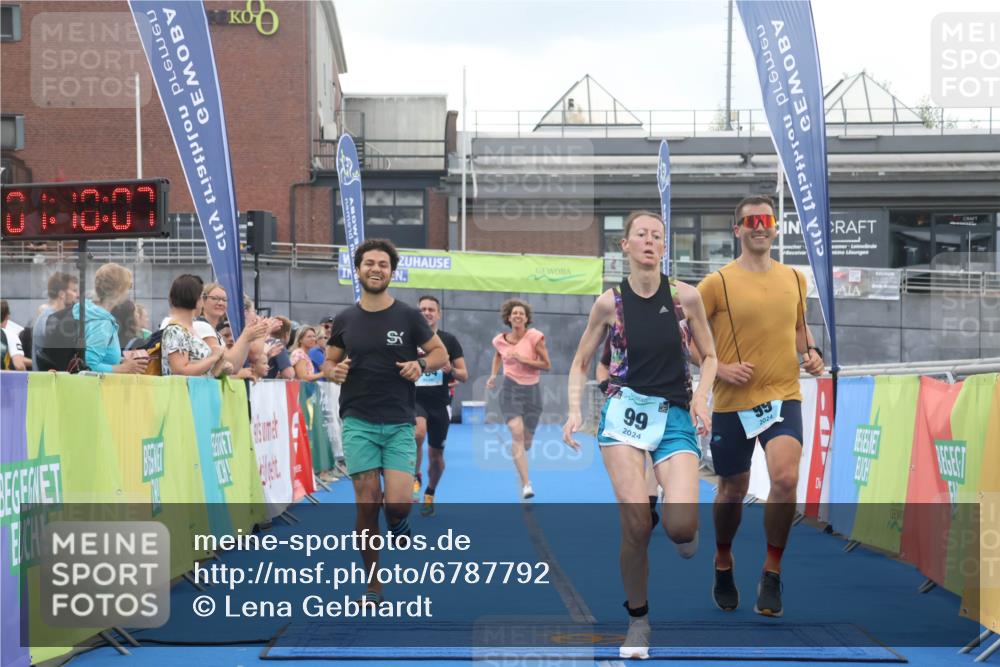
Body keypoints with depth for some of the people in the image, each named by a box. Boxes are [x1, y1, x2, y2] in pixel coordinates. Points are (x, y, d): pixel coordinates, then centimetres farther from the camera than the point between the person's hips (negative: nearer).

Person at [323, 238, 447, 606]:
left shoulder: (408, 316, 1)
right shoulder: (345, 320, 6)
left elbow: (440, 353, 8)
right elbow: (329, 362, 14)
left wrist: (421, 364, -13)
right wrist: (333, 371, -9)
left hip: (400, 424, -1)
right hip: (359, 423, 1)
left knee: (397, 502, -15)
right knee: (367, 503, -2)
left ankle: (398, 525, 23)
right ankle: (373, 586, 10)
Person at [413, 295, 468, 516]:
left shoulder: (449, 340, 3)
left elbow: (464, 375, 3)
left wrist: (451, 370, -19)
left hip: (440, 404, 1)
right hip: (415, 400, -1)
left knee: (436, 454, 9)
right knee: (418, 432, -33)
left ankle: (429, 494, 34)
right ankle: (415, 478, -12)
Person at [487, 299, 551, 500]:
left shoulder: (534, 337, -8)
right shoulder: (500, 340, 1)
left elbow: (547, 365, -7)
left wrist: (524, 360, -17)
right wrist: (493, 375, 10)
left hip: (531, 390, 0)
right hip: (510, 389, 0)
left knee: (527, 440, 9)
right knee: (517, 432, -21)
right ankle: (525, 484, -21)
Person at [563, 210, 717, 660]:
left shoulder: (685, 297, 0)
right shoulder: (609, 303, 0)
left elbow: (708, 356, 10)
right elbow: (580, 362, 10)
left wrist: (701, 396, -7)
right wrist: (574, 412, -4)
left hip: (676, 416, 0)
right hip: (625, 410, 0)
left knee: (680, 525, -18)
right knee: (636, 525, -11)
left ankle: (685, 537, 22)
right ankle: (637, 619, 10)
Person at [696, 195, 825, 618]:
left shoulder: (794, 278, 8)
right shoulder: (718, 282, -5)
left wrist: (811, 353, 6)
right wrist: (719, 368, -13)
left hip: (783, 395, 2)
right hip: (732, 402, -2)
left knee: (786, 478, -20)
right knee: (733, 490, 11)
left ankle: (772, 573, -2)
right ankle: (723, 563, 38)